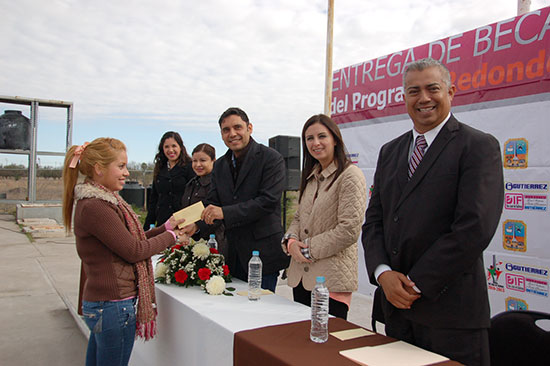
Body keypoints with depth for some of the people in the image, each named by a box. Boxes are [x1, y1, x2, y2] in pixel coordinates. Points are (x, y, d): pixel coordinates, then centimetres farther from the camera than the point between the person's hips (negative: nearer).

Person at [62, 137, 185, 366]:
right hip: (113, 306, -10)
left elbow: (129, 239, 10)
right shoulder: (94, 207, -21)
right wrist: (172, 236, -6)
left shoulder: (102, 200, 10)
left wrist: (166, 227, 2)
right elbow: (134, 251, -18)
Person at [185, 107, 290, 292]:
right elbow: (212, 203, 9)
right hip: (233, 254, 6)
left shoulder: (271, 158, -9)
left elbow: (268, 201, -19)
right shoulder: (219, 165, 11)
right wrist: (195, 224, -11)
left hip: (262, 253, -6)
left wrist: (225, 213, -24)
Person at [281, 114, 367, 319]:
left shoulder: (350, 176, -11)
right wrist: (291, 241, -3)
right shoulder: (311, 177, 15)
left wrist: (308, 249, -11)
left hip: (331, 279, -7)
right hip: (301, 275, 7)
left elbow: (349, 230, -17)